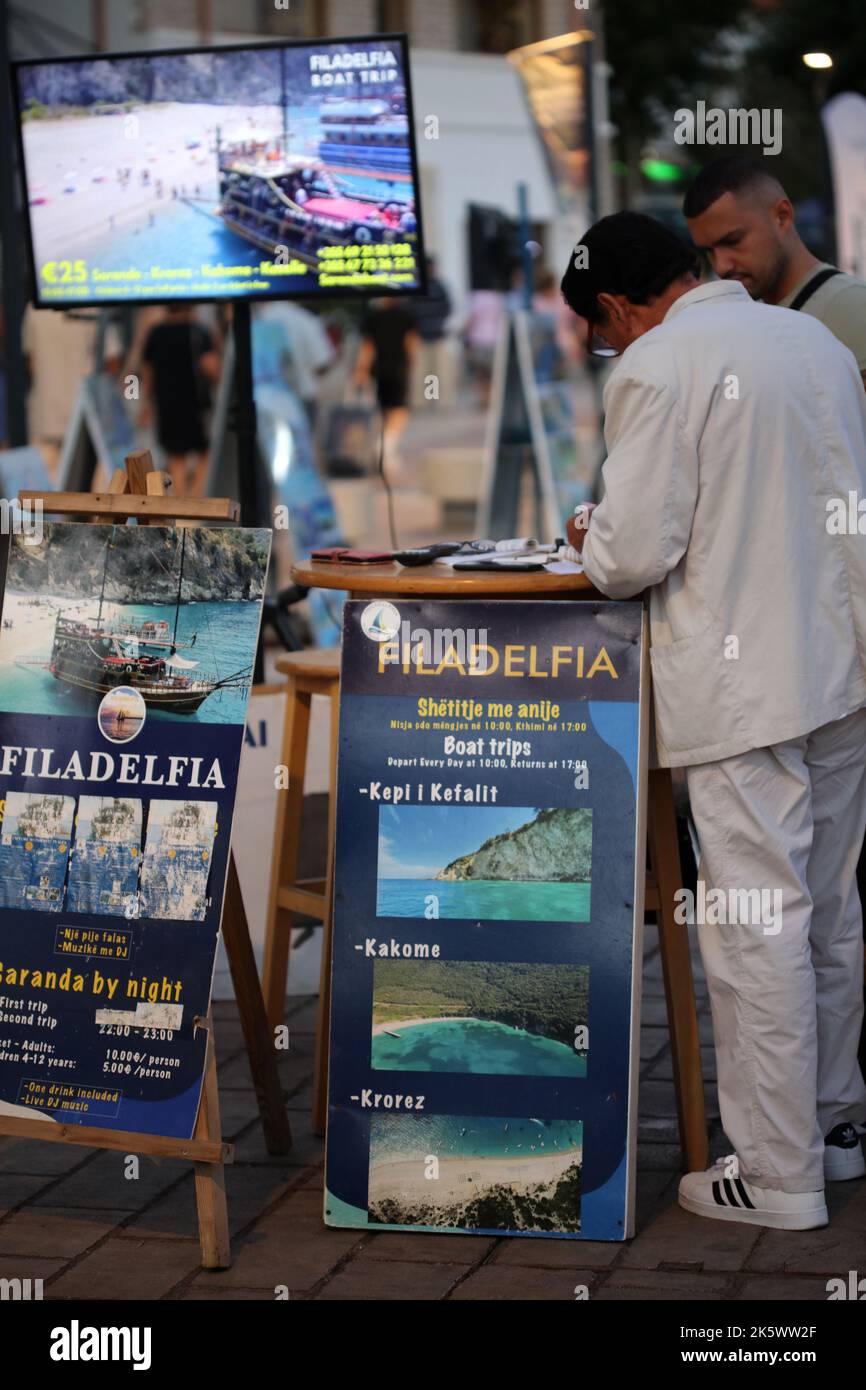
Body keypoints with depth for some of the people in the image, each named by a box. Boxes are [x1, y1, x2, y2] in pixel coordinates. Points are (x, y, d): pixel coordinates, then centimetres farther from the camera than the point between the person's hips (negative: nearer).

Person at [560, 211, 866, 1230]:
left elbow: (634, 553, -15)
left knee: (756, 928, -1)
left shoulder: (653, 370, -12)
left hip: (745, 681, -8)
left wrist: (592, 546, 6)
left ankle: (779, 1176, 6)